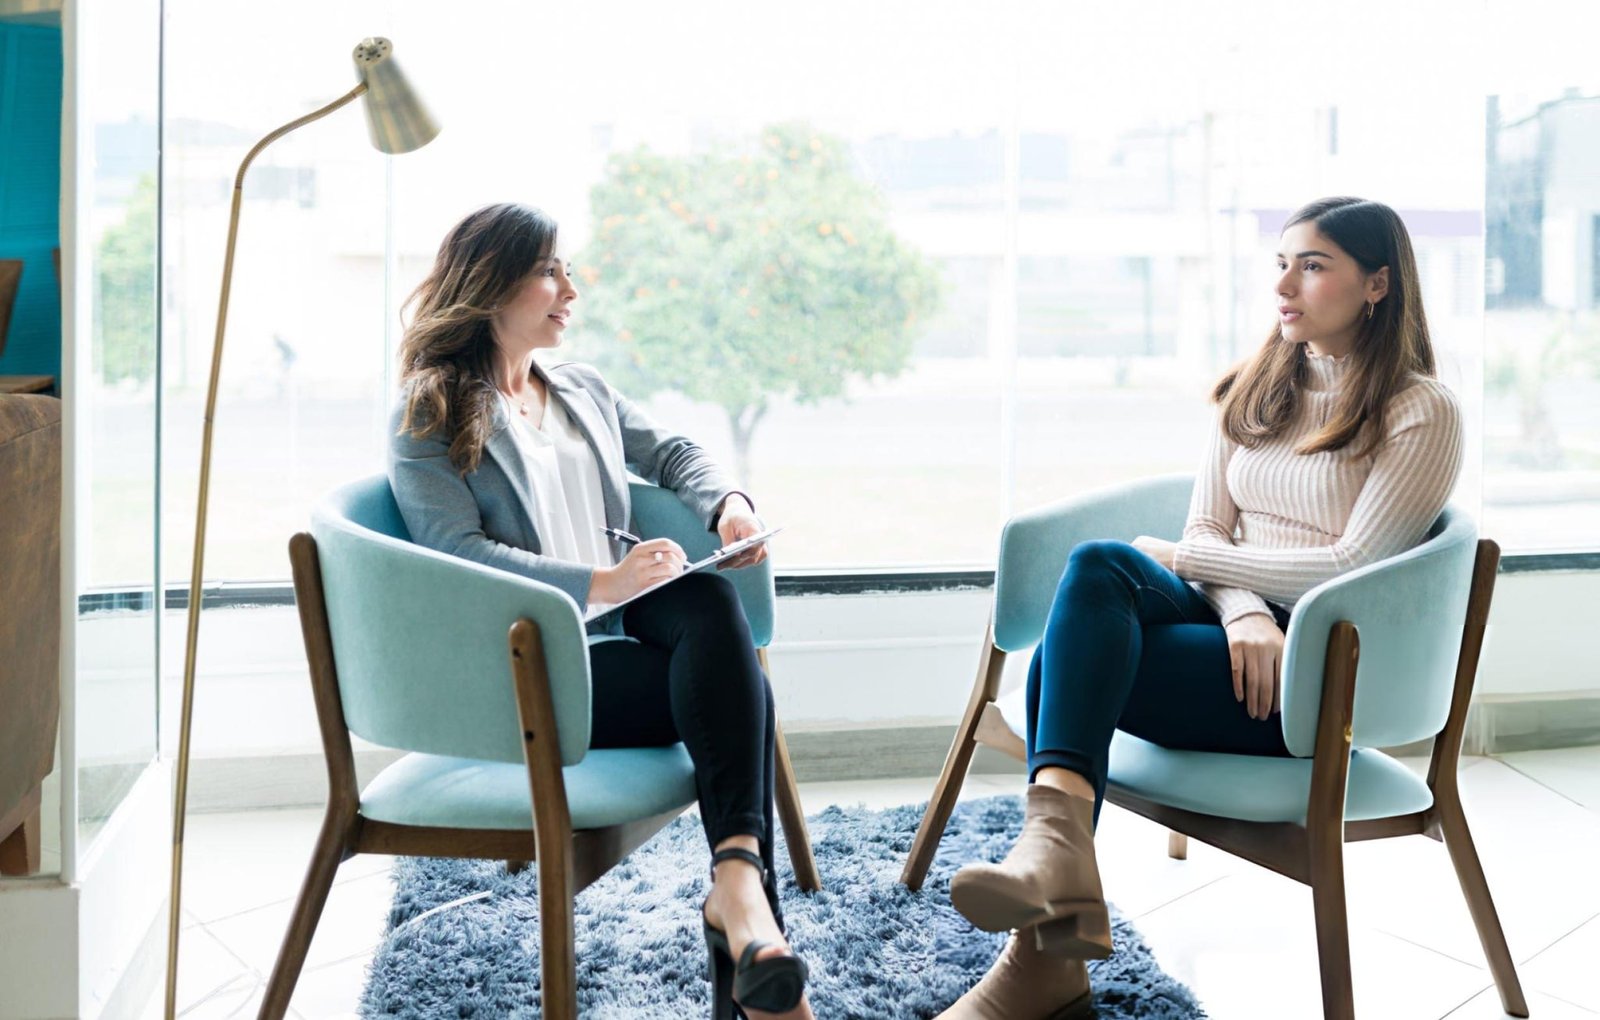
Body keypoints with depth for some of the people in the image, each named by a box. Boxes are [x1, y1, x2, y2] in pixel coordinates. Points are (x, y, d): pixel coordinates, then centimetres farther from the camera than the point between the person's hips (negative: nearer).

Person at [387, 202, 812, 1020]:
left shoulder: (587, 393, 25)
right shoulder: (427, 418, 2)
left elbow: (673, 454, 26)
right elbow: (457, 552, -10)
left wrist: (728, 502, 1)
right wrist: (598, 582, -23)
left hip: (618, 631, 6)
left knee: (707, 597, -30)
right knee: (735, 686, -28)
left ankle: (739, 877, -39)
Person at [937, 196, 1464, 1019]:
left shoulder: (1422, 413, 0)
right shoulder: (1253, 391, 18)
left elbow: (1352, 567, -10)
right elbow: (1205, 531, 10)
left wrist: (1183, 556, -6)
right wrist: (1244, 612, -13)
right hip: (1235, 630, 5)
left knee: (1063, 663, -29)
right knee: (1097, 565, -30)